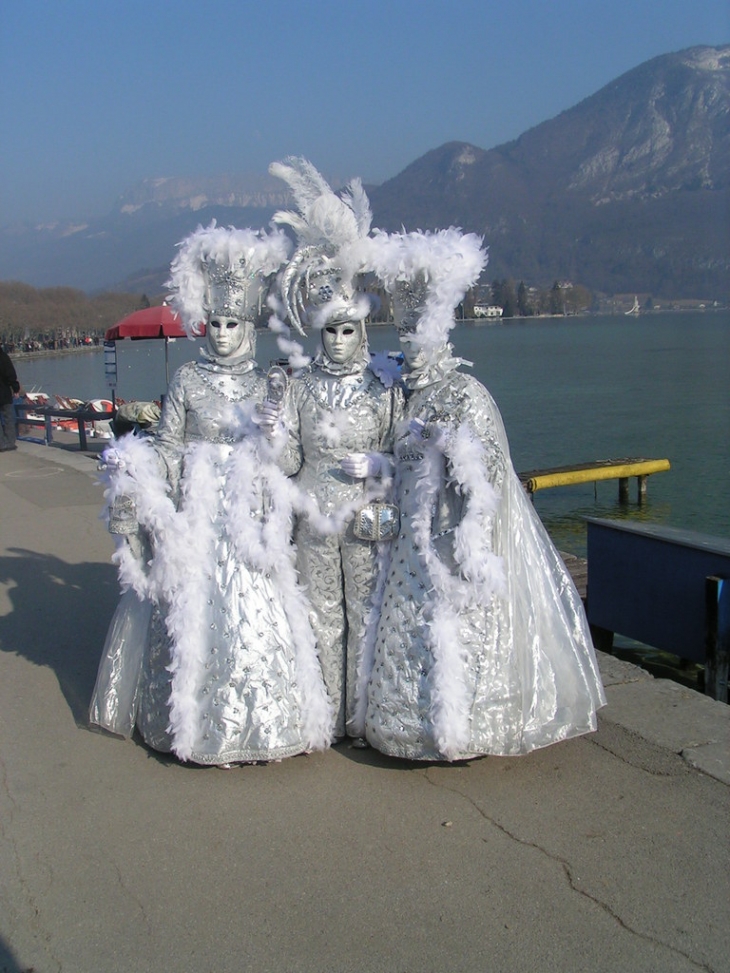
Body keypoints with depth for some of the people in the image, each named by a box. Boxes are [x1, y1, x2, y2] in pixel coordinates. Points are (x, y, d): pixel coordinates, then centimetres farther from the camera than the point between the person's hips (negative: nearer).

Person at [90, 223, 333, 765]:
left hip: (250, 513, 0)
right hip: (197, 515, 0)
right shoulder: (188, 380, 5)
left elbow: (284, 454, 5)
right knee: (195, 613, 0)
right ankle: (199, 720, 14)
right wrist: (133, 469, -9)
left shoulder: (267, 385, 6)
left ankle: (260, 718, 12)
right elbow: (168, 446, 7)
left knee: (258, 612, -2)